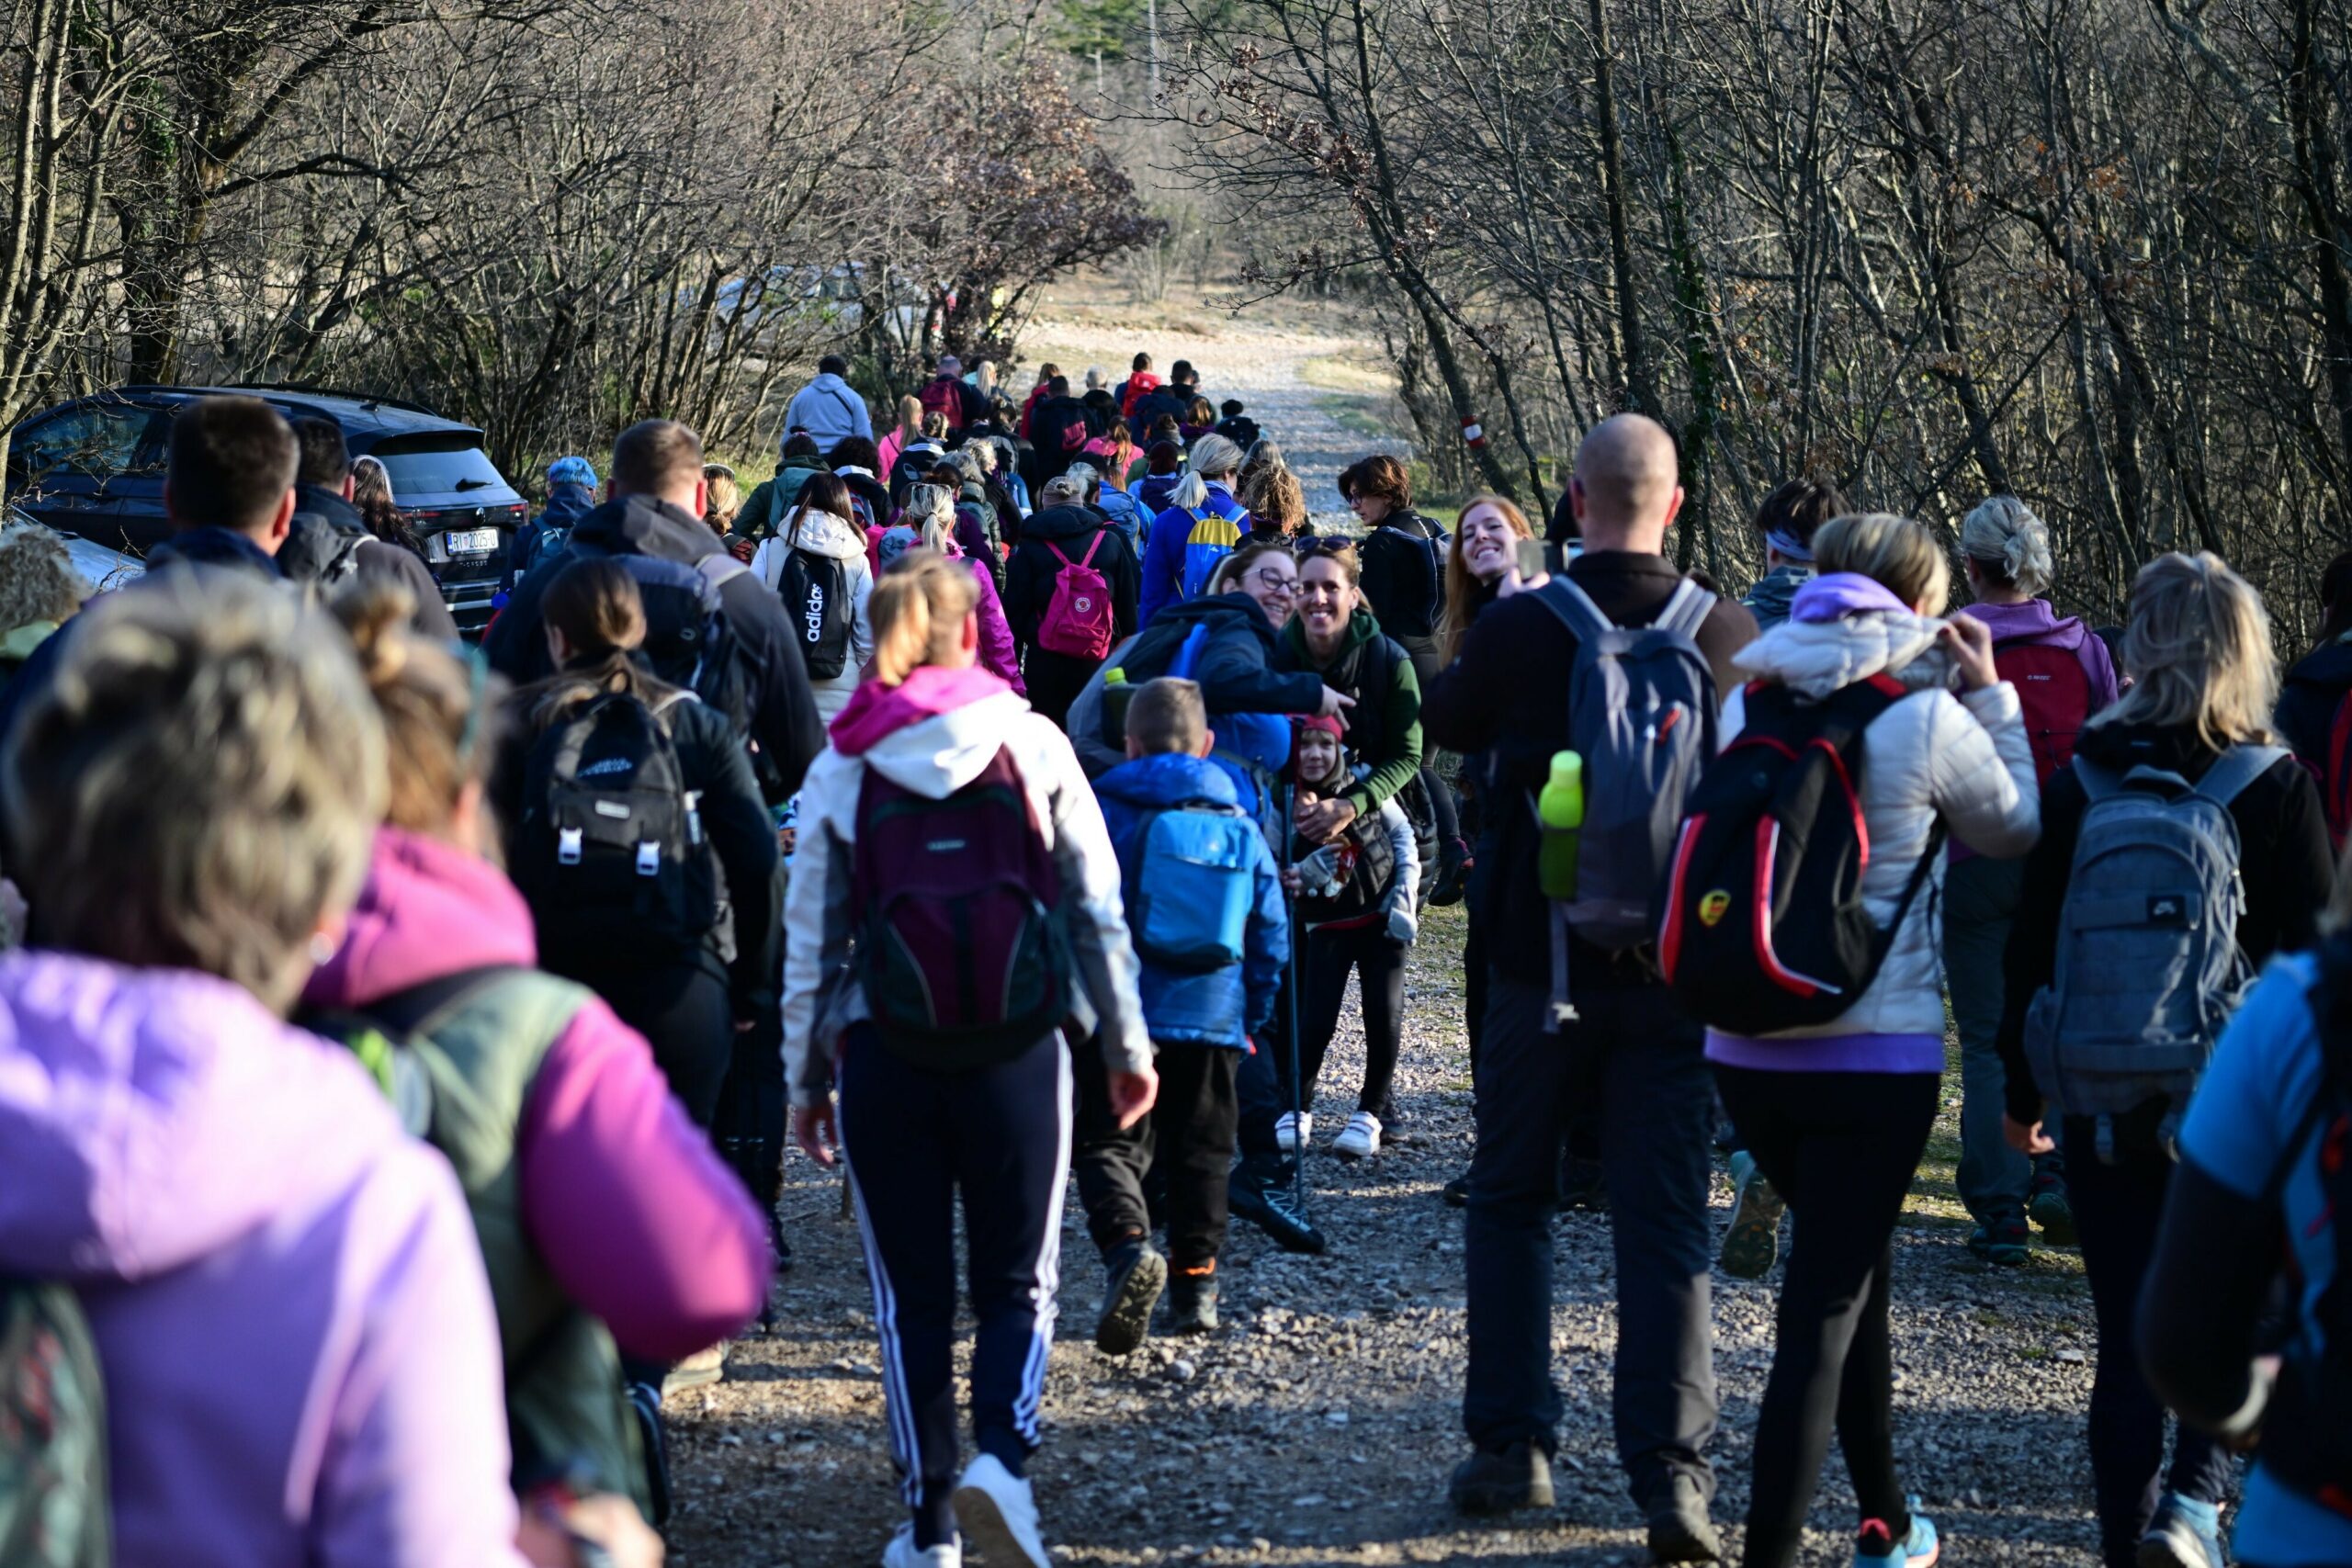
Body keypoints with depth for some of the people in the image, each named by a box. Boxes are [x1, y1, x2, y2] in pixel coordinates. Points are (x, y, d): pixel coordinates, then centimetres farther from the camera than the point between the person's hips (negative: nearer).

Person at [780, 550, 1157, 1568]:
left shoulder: (840, 770, 0)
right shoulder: (1035, 748, 0)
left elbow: (810, 940, 2)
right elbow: (1098, 910, 1)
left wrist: (804, 1078, 9)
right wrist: (1126, 1042, 10)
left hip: (884, 1056, 0)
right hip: (1018, 1052, 0)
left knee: (911, 1297, 11)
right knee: (1018, 1283, 12)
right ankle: (1002, 1455, -12)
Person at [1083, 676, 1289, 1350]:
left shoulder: (1101, 814, -2)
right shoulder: (1240, 828, 8)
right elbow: (1271, 935, 11)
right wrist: (1253, 1016, 21)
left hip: (1118, 1017, -3)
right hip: (1213, 1020, 3)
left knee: (1108, 1144, -1)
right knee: (1201, 1151, 15)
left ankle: (1128, 1244, -28)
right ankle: (1196, 1281, 17)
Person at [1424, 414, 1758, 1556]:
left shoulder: (1518, 628, -10)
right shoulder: (1728, 634, -7)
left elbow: (1440, 722, 10)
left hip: (1542, 962, -1)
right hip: (1675, 967, 1)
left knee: (1508, 1199, 15)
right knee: (1665, 1222, 4)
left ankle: (1510, 1447, 15)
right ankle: (1671, 1471, -3)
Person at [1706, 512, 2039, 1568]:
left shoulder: (1752, 701, 3)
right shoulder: (1928, 719, -11)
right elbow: (2016, 829, 5)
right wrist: (1992, 698, 14)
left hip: (1744, 1047, 6)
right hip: (1874, 1055, -6)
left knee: (1853, 1273, 23)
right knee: (1823, 1309, -2)